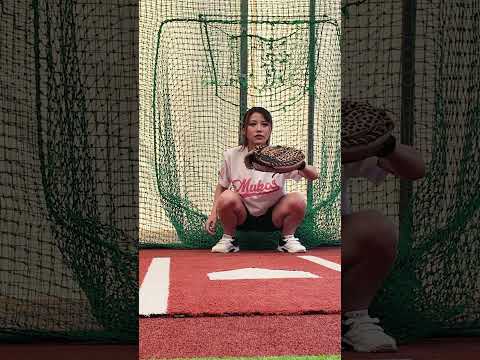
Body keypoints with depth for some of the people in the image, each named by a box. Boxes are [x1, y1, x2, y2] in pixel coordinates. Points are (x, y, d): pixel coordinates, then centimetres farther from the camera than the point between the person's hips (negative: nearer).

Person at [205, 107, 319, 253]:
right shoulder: (231, 156, -9)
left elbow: (314, 176, -19)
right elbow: (221, 187, 5)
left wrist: (301, 165, -42)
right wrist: (214, 213, -9)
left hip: (272, 217, 0)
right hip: (242, 217, 0)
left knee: (297, 200, -28)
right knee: (227, 197, -31)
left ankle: (288, 238, 1)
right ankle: (228, 239, -3)